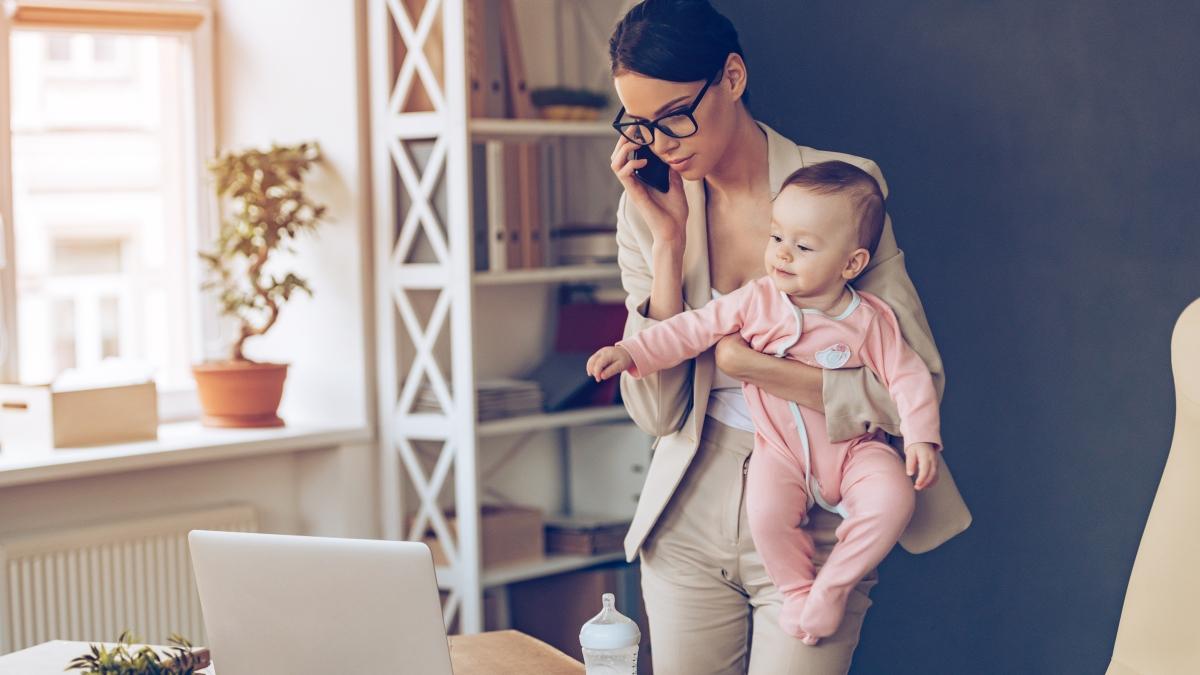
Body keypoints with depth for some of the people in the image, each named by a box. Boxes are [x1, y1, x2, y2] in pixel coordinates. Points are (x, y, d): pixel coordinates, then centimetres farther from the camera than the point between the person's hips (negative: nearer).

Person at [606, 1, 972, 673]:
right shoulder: (647, 207, 0)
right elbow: (656, 411, -7)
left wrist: (752, 365, -18)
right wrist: (669, 240, -13)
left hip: (812, 523, -3)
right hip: (688, 518, 3)